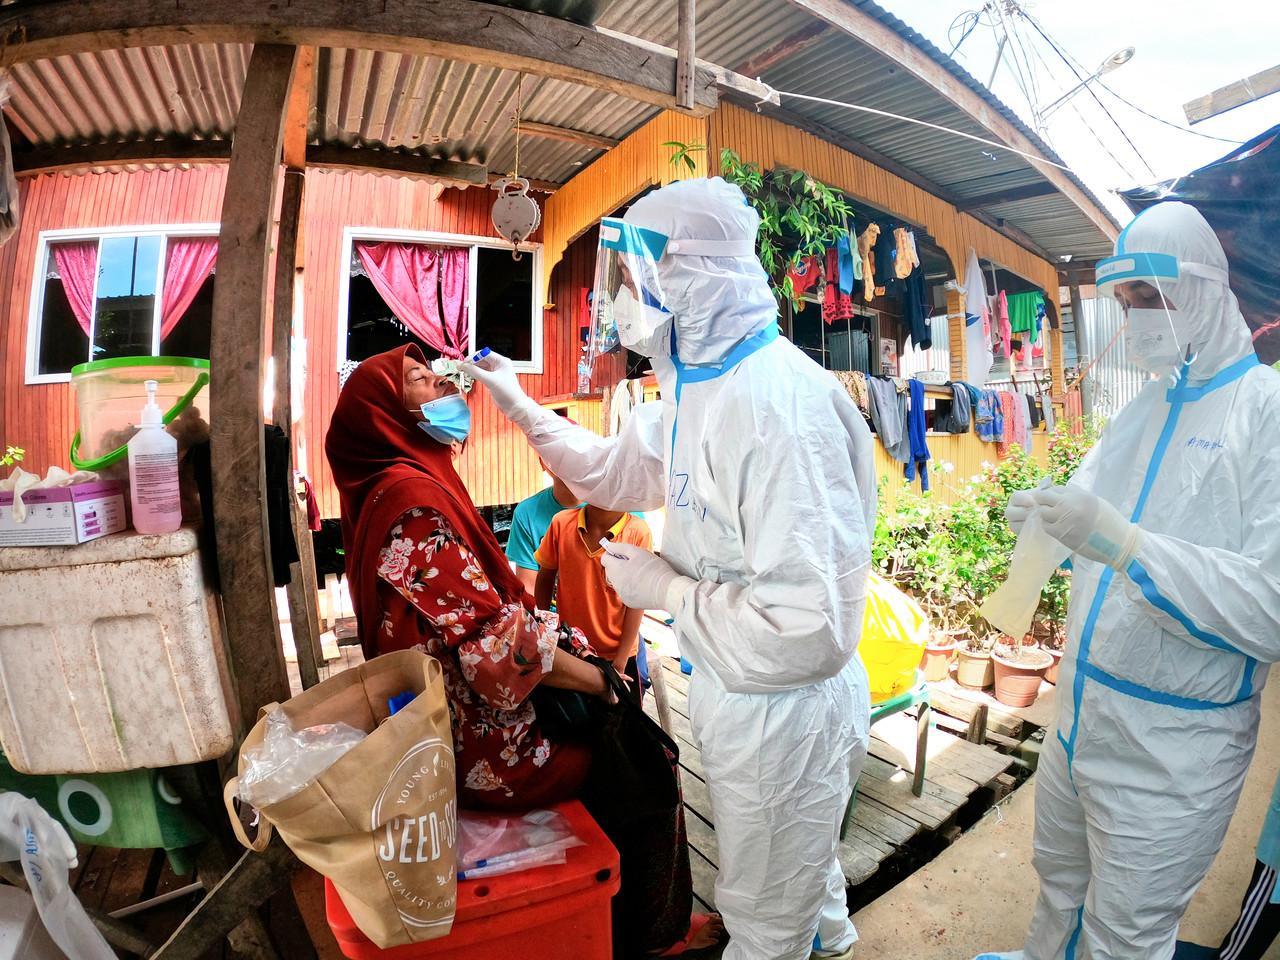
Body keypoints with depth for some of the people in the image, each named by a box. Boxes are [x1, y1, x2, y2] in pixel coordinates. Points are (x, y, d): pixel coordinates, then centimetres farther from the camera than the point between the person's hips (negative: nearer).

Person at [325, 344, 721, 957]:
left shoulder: (406, 483, 7)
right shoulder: (411, 494, -24)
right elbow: (494, 641, -27)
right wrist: (599, 680, -14)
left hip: (457, 712, 9)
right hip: (481, 744, -9)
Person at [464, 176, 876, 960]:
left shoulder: (783, 406, -33)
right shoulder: (699, 386, 0)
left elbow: (807, 631, -36)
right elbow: (614, 473, 15)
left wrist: (665, 588, -22)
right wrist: (519, 404, 13)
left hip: (784, 714, -9)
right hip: (732, 697, 9)